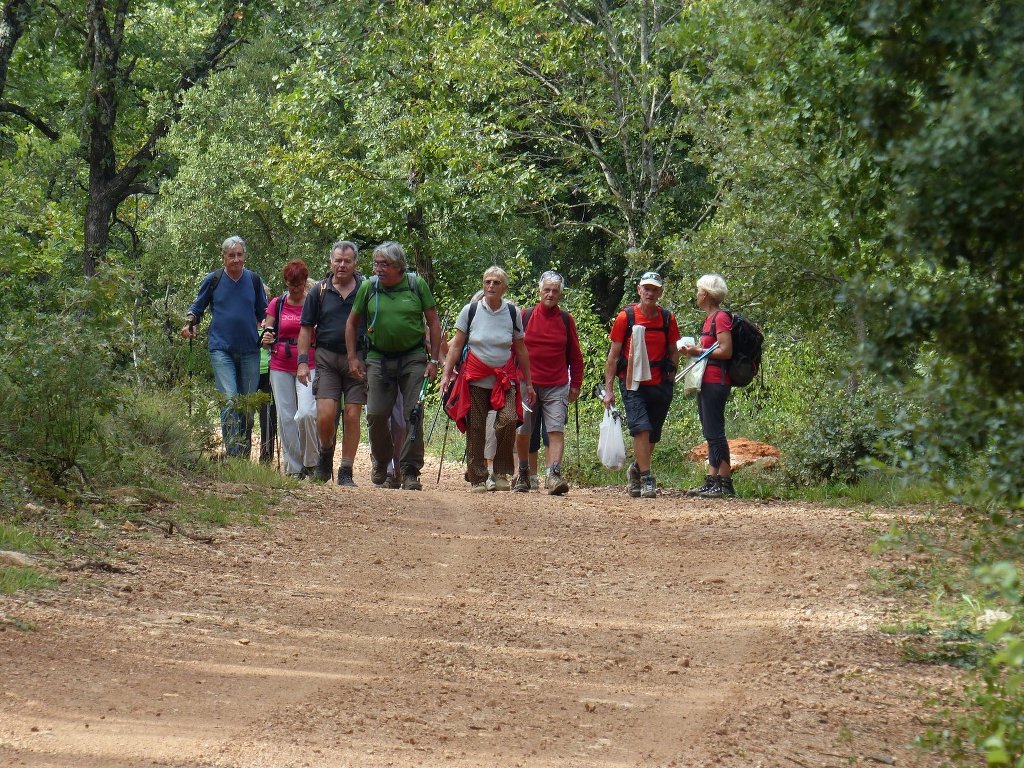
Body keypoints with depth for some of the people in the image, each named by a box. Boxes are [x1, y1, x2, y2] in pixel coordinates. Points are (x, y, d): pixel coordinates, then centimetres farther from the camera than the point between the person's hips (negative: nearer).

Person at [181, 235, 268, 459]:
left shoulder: (254, 280, 7)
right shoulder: (213, 280, 2)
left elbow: (263, 313, 18)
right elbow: (197, 307, 12)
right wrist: (189, 323, -6)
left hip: (249, 351, 3)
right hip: (221, 350, -3)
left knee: (248, 404, 8)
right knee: (229, 401, -17)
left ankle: (245, 455, 20)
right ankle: (233, 455, -21)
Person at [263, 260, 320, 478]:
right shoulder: (276, 304, 9)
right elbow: (267, 334, 12)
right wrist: (266, 340, -12)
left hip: (308, 367, -3)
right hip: (281, 368, 3)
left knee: (307, 413, -18)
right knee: (286, 418, 1)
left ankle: (311, 462, -2)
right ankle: (293, 467, 7)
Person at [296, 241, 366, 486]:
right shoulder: (319, 291, 6)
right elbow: (306, 328, 9)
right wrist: (303, 361, 0)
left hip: (357, 359, 0)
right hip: (327, 358, 0)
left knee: (352, 416, -2)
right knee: (325, 415, -11)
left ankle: (346, 472, 6)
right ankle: (326, 454, 18)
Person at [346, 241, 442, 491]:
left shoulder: (417, 285, -3)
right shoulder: (369, 287, 1)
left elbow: (433, 322, 2)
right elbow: (352, 323, 12)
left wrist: (433, 360, -3)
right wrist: (352, 357, 5)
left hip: (413, 357, -2)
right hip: (379, 358, 2)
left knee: (413, 414, -7)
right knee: (376, 414, -1)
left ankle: (410, 472, -1)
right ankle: (380, 463, 23)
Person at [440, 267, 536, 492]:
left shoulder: (513, 313, 4)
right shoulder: (470, 311, 0)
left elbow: (521, 350, 11)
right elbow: (456, 346, 5)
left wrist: (529, 383, 13)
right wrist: (447, 374, -3)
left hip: (504, 378, 0)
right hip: (475, 378, 0)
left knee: (508, 419, -20)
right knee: (476, 429, -1)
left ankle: (501, 473, -8)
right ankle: (477, 479, 8)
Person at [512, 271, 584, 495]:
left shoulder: (566, 320, 6)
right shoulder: (526, 317, 4)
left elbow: (575, 355, 11)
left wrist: (576, 384, 8)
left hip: (557, 387, 0)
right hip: (527, 384, 1)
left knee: (556, 430, -13)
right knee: (523, 432, 8)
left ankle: (554, 474, -21)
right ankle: (524, 473, 28)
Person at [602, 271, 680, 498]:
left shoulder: (667, 319, 6)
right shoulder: (626, 317, -2)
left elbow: (673, 351, 17)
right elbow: (614, 354, 1)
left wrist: (670, 376, 4)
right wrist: (608, 388, -2)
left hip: (659, 385, 3)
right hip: (633, 384, -3)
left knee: (652, 436, 10)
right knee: (641, 428, -17)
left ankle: (635, 471, 34)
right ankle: (647, 479, -15)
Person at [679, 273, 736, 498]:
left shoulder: (721, 318, -12)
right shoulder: (709, 318, 18)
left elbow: (726, 351, -18)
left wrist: (699, 351, -12)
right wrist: (693, 350, 8)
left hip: (716, 382, -10)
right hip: (706, 382, 10)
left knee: (715, 432, -10)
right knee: (710, 433, 10)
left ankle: (724, 483, -9)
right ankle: (712, 481, 12)